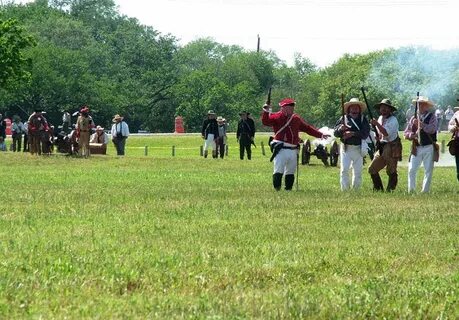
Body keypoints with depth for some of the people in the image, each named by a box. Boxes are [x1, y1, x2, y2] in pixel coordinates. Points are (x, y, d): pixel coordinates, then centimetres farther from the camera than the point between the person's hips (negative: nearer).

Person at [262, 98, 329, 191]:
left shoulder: (296, 119, 15)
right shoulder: (276, 117, -2)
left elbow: (307, 128, 20)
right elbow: (266, 121, -17)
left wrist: (320, 135, 16)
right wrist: (266, 111, -34)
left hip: (293, 150, 6)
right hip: (281, 149, -6)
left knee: (291, 172, 12)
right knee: (278, 171, -11)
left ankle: (288, 189, 20)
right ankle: (277, 189, -8)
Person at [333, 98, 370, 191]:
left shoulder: (363, 120, 7)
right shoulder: (343, 118, 7)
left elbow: (365, 134, -7)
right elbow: (335, 133, 4)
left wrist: (353, 133, -18)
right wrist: (340, 129, -18)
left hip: (358, 149, 1)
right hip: (346, 148, -1)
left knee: (358, 171, 5)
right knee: (344, 170, -9)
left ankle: (356, 190, 15)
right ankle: (345, 190, -6)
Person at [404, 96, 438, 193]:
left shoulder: (432, 117, 3)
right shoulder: (414, 118, 12)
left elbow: (432, 129, -15)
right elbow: (406, 133, 10)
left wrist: (420, 124, -23)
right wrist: (412, 135, -10)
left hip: (428, 148, -3)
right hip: (416, 148, 3)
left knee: (428, 170, -1)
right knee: (411, 170, -3)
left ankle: (425, 190, 4)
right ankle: (411, 190, 3)